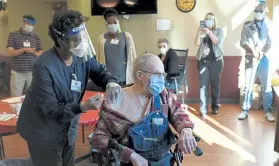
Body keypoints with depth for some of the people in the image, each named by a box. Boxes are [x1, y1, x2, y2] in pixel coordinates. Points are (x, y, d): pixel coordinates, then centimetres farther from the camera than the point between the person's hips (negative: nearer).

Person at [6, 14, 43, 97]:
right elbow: (10, 52, -5)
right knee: (16, 98, -2)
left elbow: (40, 54, 7)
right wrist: (24, 49, -18)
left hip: (32, 72, 2)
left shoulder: (36, 37, 9)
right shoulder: (13, 35, 3)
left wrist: (33, 52, -15)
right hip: (17, 72, -2)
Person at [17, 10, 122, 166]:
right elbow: (50, 109, -28)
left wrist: (111, 82, -24)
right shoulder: (44, 66, -31)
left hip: (68, 127, 7)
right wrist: (83, 107, -41)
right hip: (44, 131, -6)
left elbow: (100, 71, 1)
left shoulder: (83, 56, -12)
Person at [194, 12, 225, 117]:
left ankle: (215, 106, 19)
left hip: (216, 61, -1)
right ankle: (203, 109, -8)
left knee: (215, 84, 6)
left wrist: (209, 32, -23)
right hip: (203, 61, 1)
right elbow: (197, 43, -7)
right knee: (203, 85, -7)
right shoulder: (202, 32, 9)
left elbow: (218, 42, -13)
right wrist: (199, 32, -18)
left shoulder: (219, 31, 6)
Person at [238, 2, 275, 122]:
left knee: (266, 86, 2)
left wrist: (262, 52, -17)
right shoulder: (247, 26, 5)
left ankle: (268, 111, 11)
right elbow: (243, 42, -3)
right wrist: (253, 51, -18)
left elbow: (269, 43, 0)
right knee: (248, 86, 2)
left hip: (264, 58, 1)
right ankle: (245, 110, 10)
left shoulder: (268, 26, 6)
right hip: (250, 59, 0)